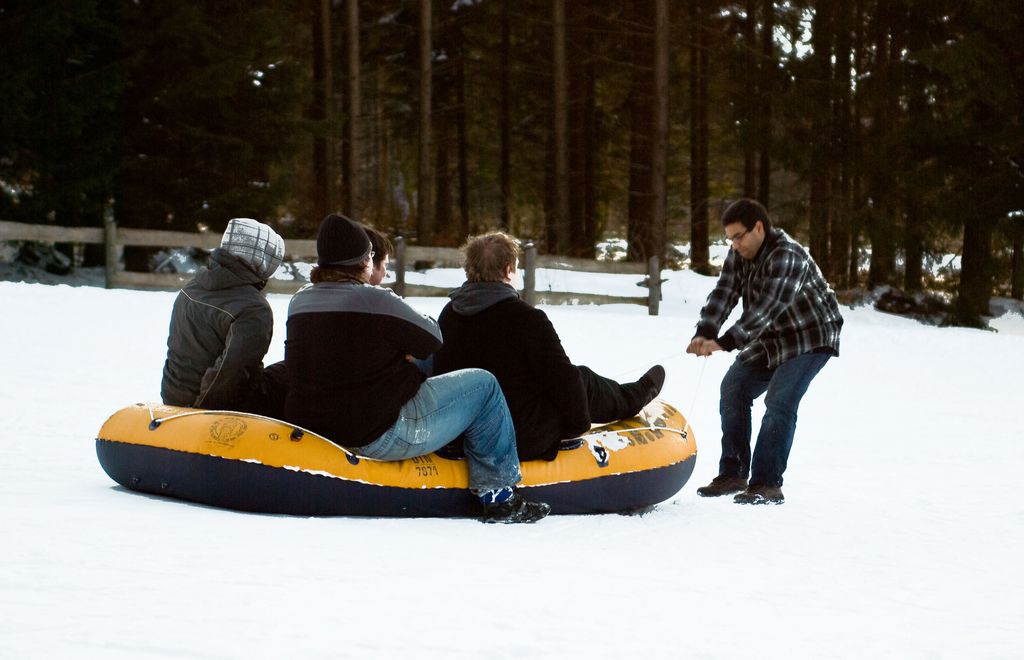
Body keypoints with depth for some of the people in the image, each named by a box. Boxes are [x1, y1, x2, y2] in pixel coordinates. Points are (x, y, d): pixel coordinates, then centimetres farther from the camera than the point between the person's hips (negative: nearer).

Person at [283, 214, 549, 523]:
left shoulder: (298, 303, 5)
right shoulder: (374, 300, -18)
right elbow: (431, 340, -5)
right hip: (378, 437, -9)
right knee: (483, 385, 4)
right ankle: (498, 494, 11)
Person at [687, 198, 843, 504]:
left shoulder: (788, 257, -29)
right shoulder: (739, 255, -3)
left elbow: (766, 308, -38)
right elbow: (723, 295, -13)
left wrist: (725, 342, -46)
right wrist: (705, 333, -32)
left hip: (810, 338, -9)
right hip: (772, 340, 9)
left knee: (779, 401, -21)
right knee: (734, 388, 5)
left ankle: (767, 484, -19)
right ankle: (733, 474, 10)